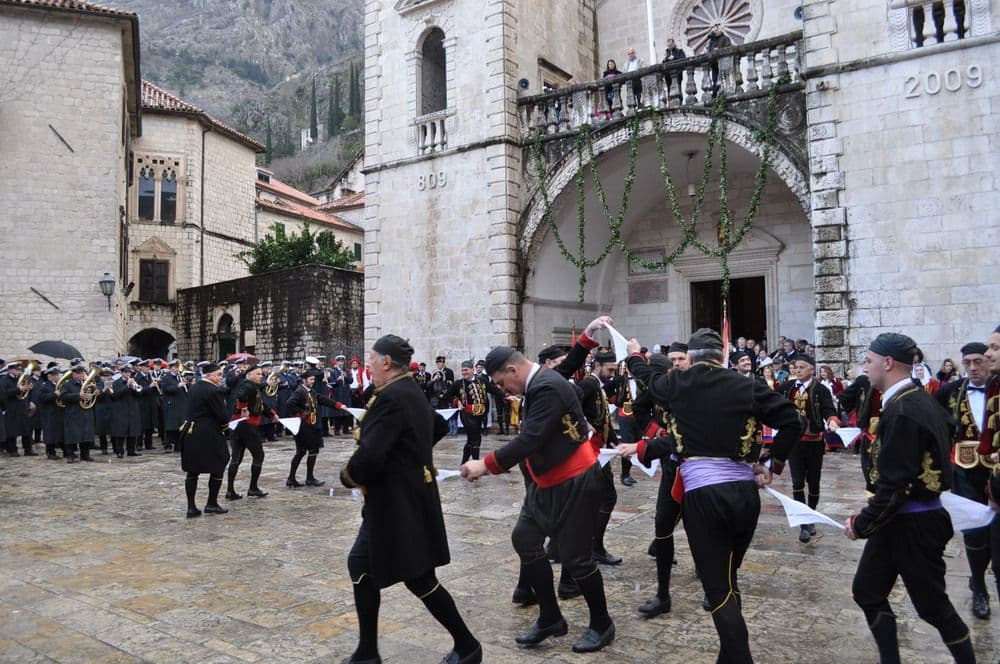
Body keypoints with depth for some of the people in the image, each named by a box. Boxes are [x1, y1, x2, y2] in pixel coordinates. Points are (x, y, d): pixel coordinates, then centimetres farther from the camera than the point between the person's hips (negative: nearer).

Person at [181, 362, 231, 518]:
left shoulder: (193, 388, 12)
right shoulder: (214, 391, -16)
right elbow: (224, 416, -17)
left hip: (190, 433, 8)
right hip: (208, 435, -8)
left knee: (192, 471, 9)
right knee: (217, 468, 6)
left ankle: (191, 507, 11)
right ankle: (212, 504, 12)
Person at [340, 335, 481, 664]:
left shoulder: (391, 398, -21)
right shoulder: (412, 392, 10)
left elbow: (368, 456, -29)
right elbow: (440, 427, 28)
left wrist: (347, 476, -9)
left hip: (400, 504, -10)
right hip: (401, 500, 10)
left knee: (419, 579, 3)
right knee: (361, 566, 14)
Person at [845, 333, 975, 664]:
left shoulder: (901, 411, -24)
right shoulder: (922, 400, 6)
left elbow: (894, 485, -25)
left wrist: (861, 524, -14)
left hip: (911, 525, -9)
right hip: (898, 520, 9)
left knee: (932, 605, 8)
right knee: (867, 592, 15)